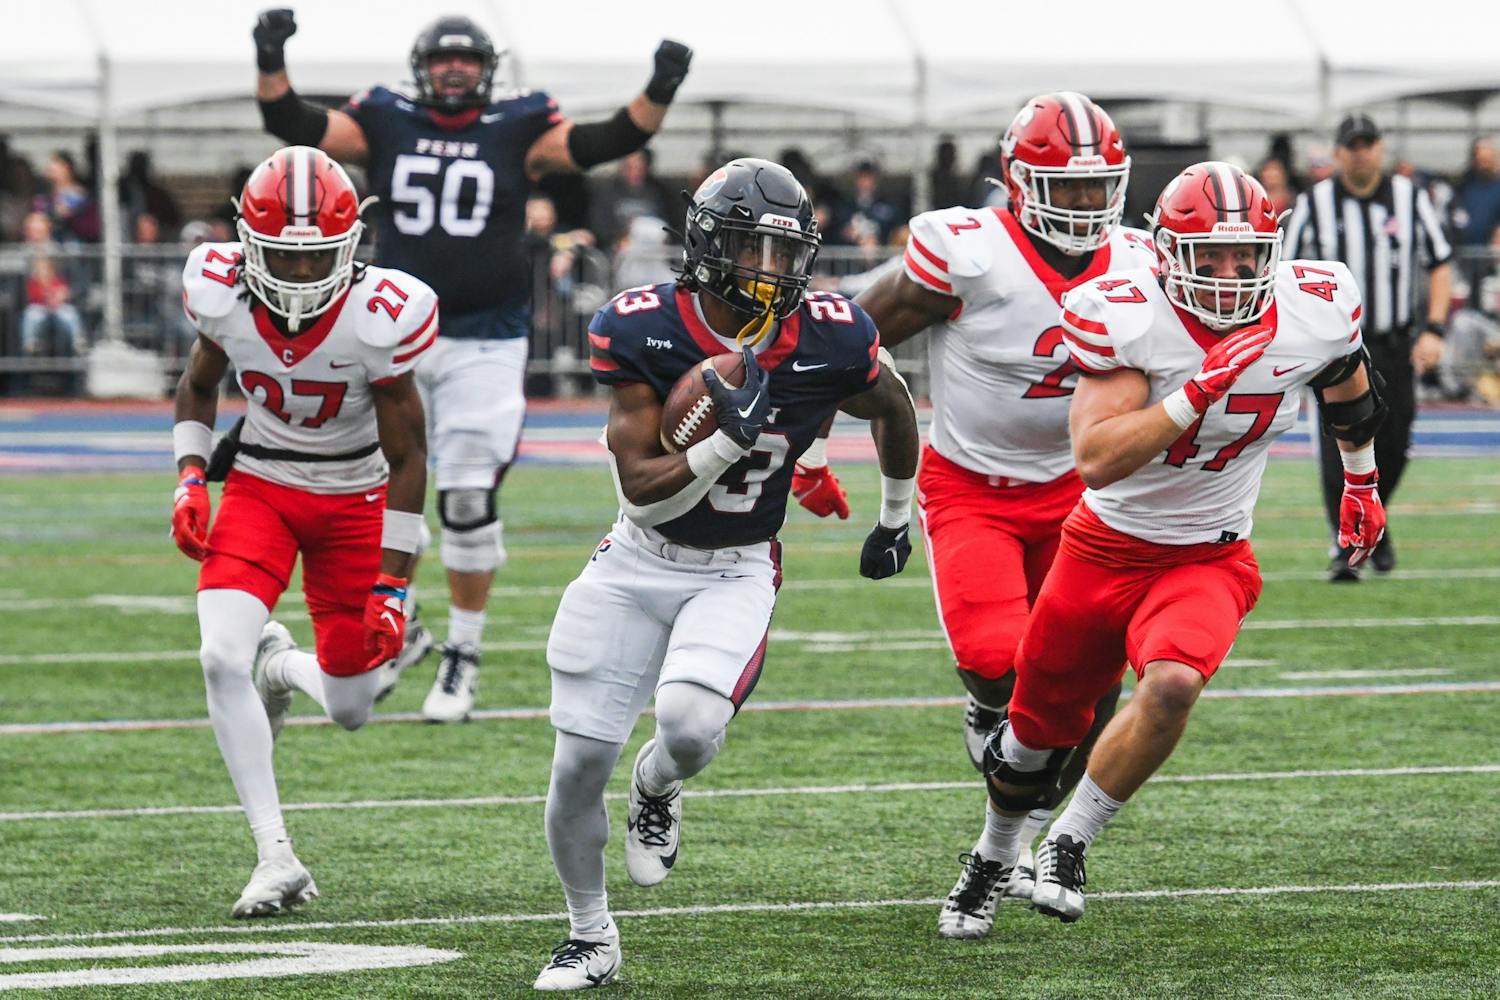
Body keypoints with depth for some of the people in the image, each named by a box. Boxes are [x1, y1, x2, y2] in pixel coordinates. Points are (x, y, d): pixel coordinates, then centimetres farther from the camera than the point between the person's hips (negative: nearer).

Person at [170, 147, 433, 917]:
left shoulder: (378, 319, -24)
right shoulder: (224, 296, -17)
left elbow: (406, 459, -13)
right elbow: (198, 387, 8)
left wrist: (392, 586, -15)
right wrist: (190, 479, -8)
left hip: (353, 499, -1)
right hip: (260, 485, 1)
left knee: (350, 708, 4)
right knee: (222, 658, -23)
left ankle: (281, 666, 41)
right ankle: (276, 858, -15)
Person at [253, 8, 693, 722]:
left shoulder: (517, 131, 2)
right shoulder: (387, 125, 5)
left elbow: (600, 144, -7)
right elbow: (295, 125, -2)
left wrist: (658, 95, -22)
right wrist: (271, 66, -19)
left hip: (484, 347, -2)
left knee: (469, 502, -3)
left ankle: (463, 657, 8)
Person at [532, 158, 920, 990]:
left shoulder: (828, 342, -14)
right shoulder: (643, 331, -18)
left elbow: (893, 411, 11)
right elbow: (641, 493, -19)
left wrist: (896, 519, 22)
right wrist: (729, 439, -34)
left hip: (736, 575, 0)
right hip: (637, 565, 0)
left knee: (692, 727, -28)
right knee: (578, 765, -1)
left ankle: (657, 786, 12)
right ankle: (589, 934, 24)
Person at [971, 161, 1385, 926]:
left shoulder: (1315, 311, -13)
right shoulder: (1128, 318, -23)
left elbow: (1347, 386, 13)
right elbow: (1096, 460, -32)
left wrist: (1361, 483, 27)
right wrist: (1202, 390, -38)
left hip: (1210, 560, 1)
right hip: (1107, 547, 0)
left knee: (1172, 685, -30)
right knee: (1041, 723, 15)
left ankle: (1067, 847, -10)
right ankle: (996, 855, 46)